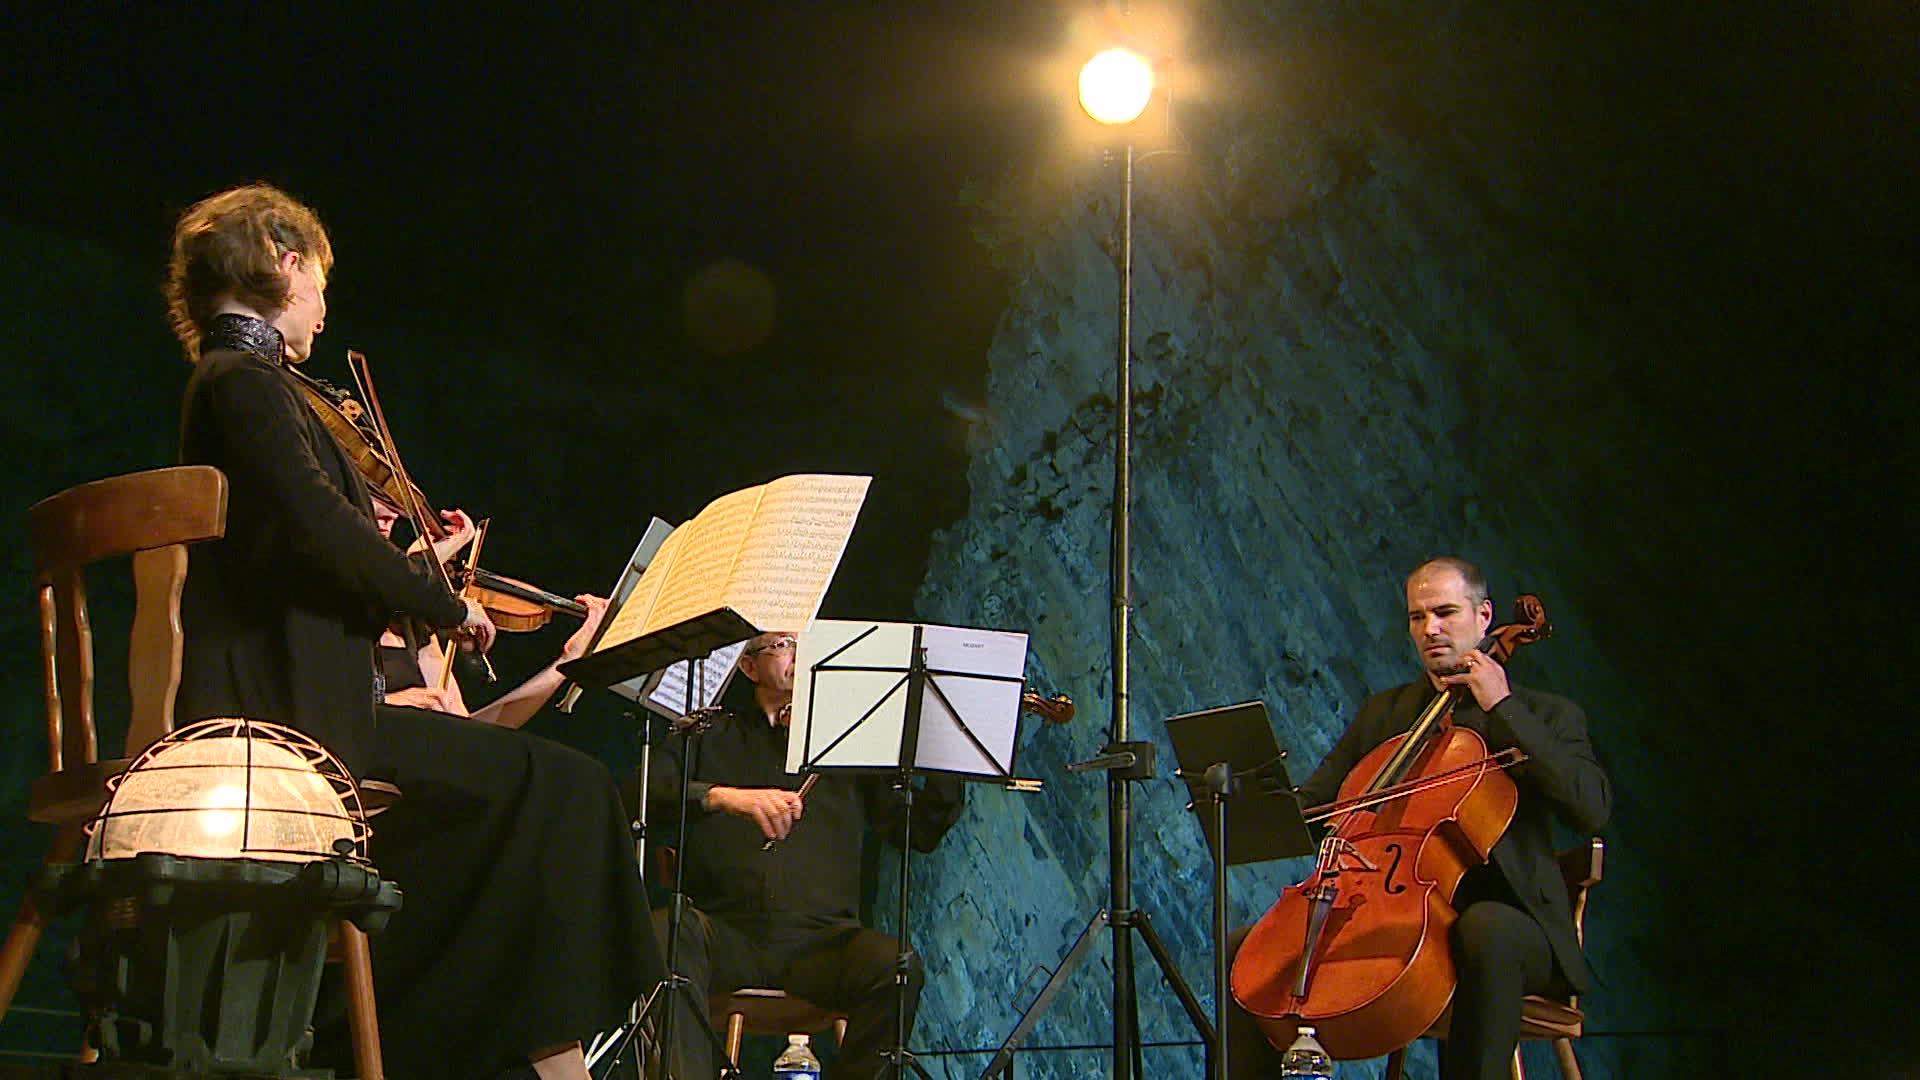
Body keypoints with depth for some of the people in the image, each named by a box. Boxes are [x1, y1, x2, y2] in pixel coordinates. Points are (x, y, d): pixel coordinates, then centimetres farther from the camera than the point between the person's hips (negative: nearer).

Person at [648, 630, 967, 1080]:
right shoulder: (708, 737, 17)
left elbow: (923, 831, 9)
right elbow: (640, 796, 0)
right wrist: (719, 796, -19)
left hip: (818, 937, 1)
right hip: (728, 932, 0)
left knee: (895, 964, -29)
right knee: (665, 933, -32)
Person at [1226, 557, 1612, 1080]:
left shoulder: (1547, 716, 6)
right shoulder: (1382, 713, 20)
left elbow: (1592, 808, -12)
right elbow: (1313, 801, 17)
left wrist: (1504, 708, -11)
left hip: (1501, 913, -4)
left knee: (1486, 929, -40)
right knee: (1247, 949, -11)